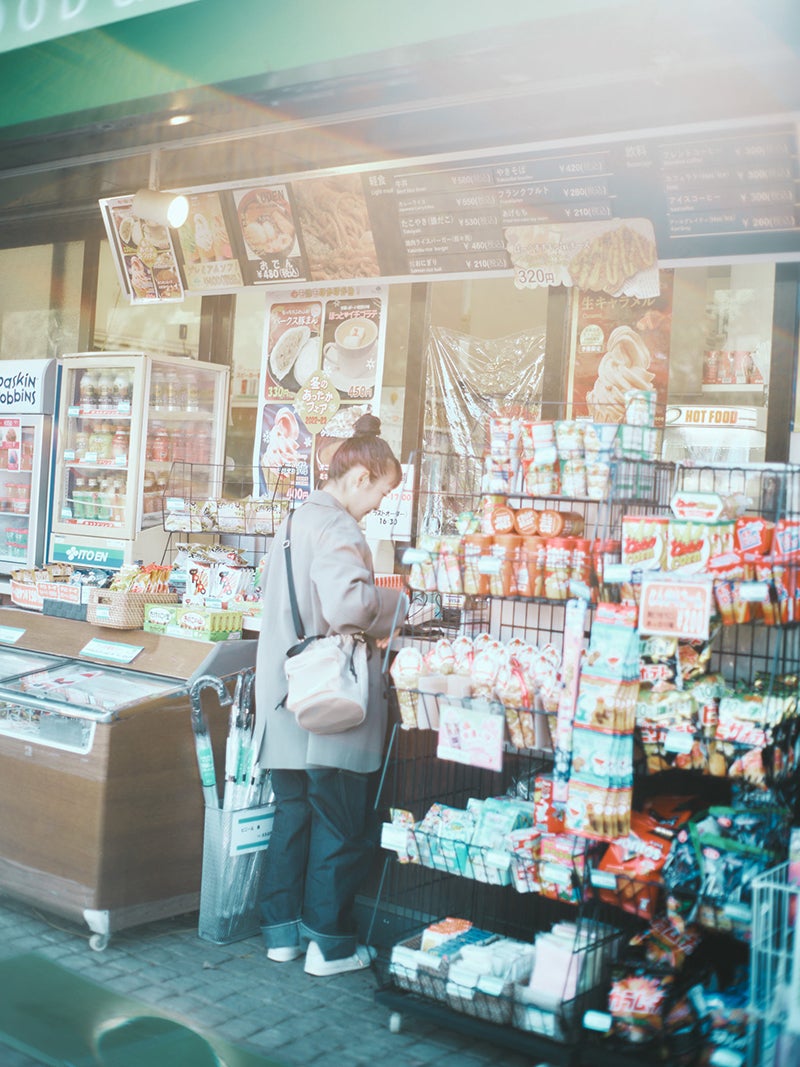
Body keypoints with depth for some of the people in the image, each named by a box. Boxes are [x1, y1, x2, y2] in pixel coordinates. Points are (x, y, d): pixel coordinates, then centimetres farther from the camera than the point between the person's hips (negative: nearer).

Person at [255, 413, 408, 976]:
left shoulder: (297, 518, 15)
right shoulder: (335, 525, -16)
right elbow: (348, 601, -30)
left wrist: (371, 629, 15)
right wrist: (403, 605, -14)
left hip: (288, 698, 9)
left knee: (294, 812, 17)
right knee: (343, 824, 3)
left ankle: (283, 930, 25)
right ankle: (329, 943, 11)